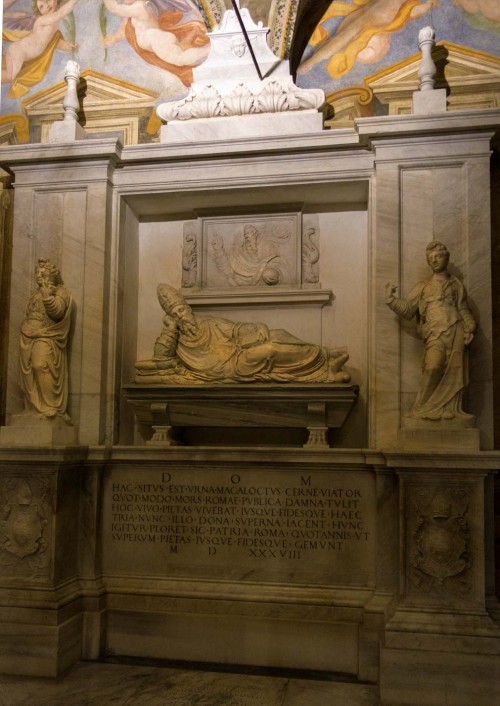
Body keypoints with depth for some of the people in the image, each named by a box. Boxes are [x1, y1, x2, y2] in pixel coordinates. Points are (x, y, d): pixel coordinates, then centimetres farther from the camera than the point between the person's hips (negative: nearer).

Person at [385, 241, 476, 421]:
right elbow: (407, 310, 13)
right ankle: (427, 408, -11)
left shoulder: (456, 284, 19)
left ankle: (450, 409, 3)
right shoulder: (423, 286, 18)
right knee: (433, 366, -22)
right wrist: (391, 298, 0)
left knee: (455, 370, -6)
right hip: (435, 332, -1)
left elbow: (463, 310, 15)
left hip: (456, 330, 1)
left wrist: (469, 328, -1)